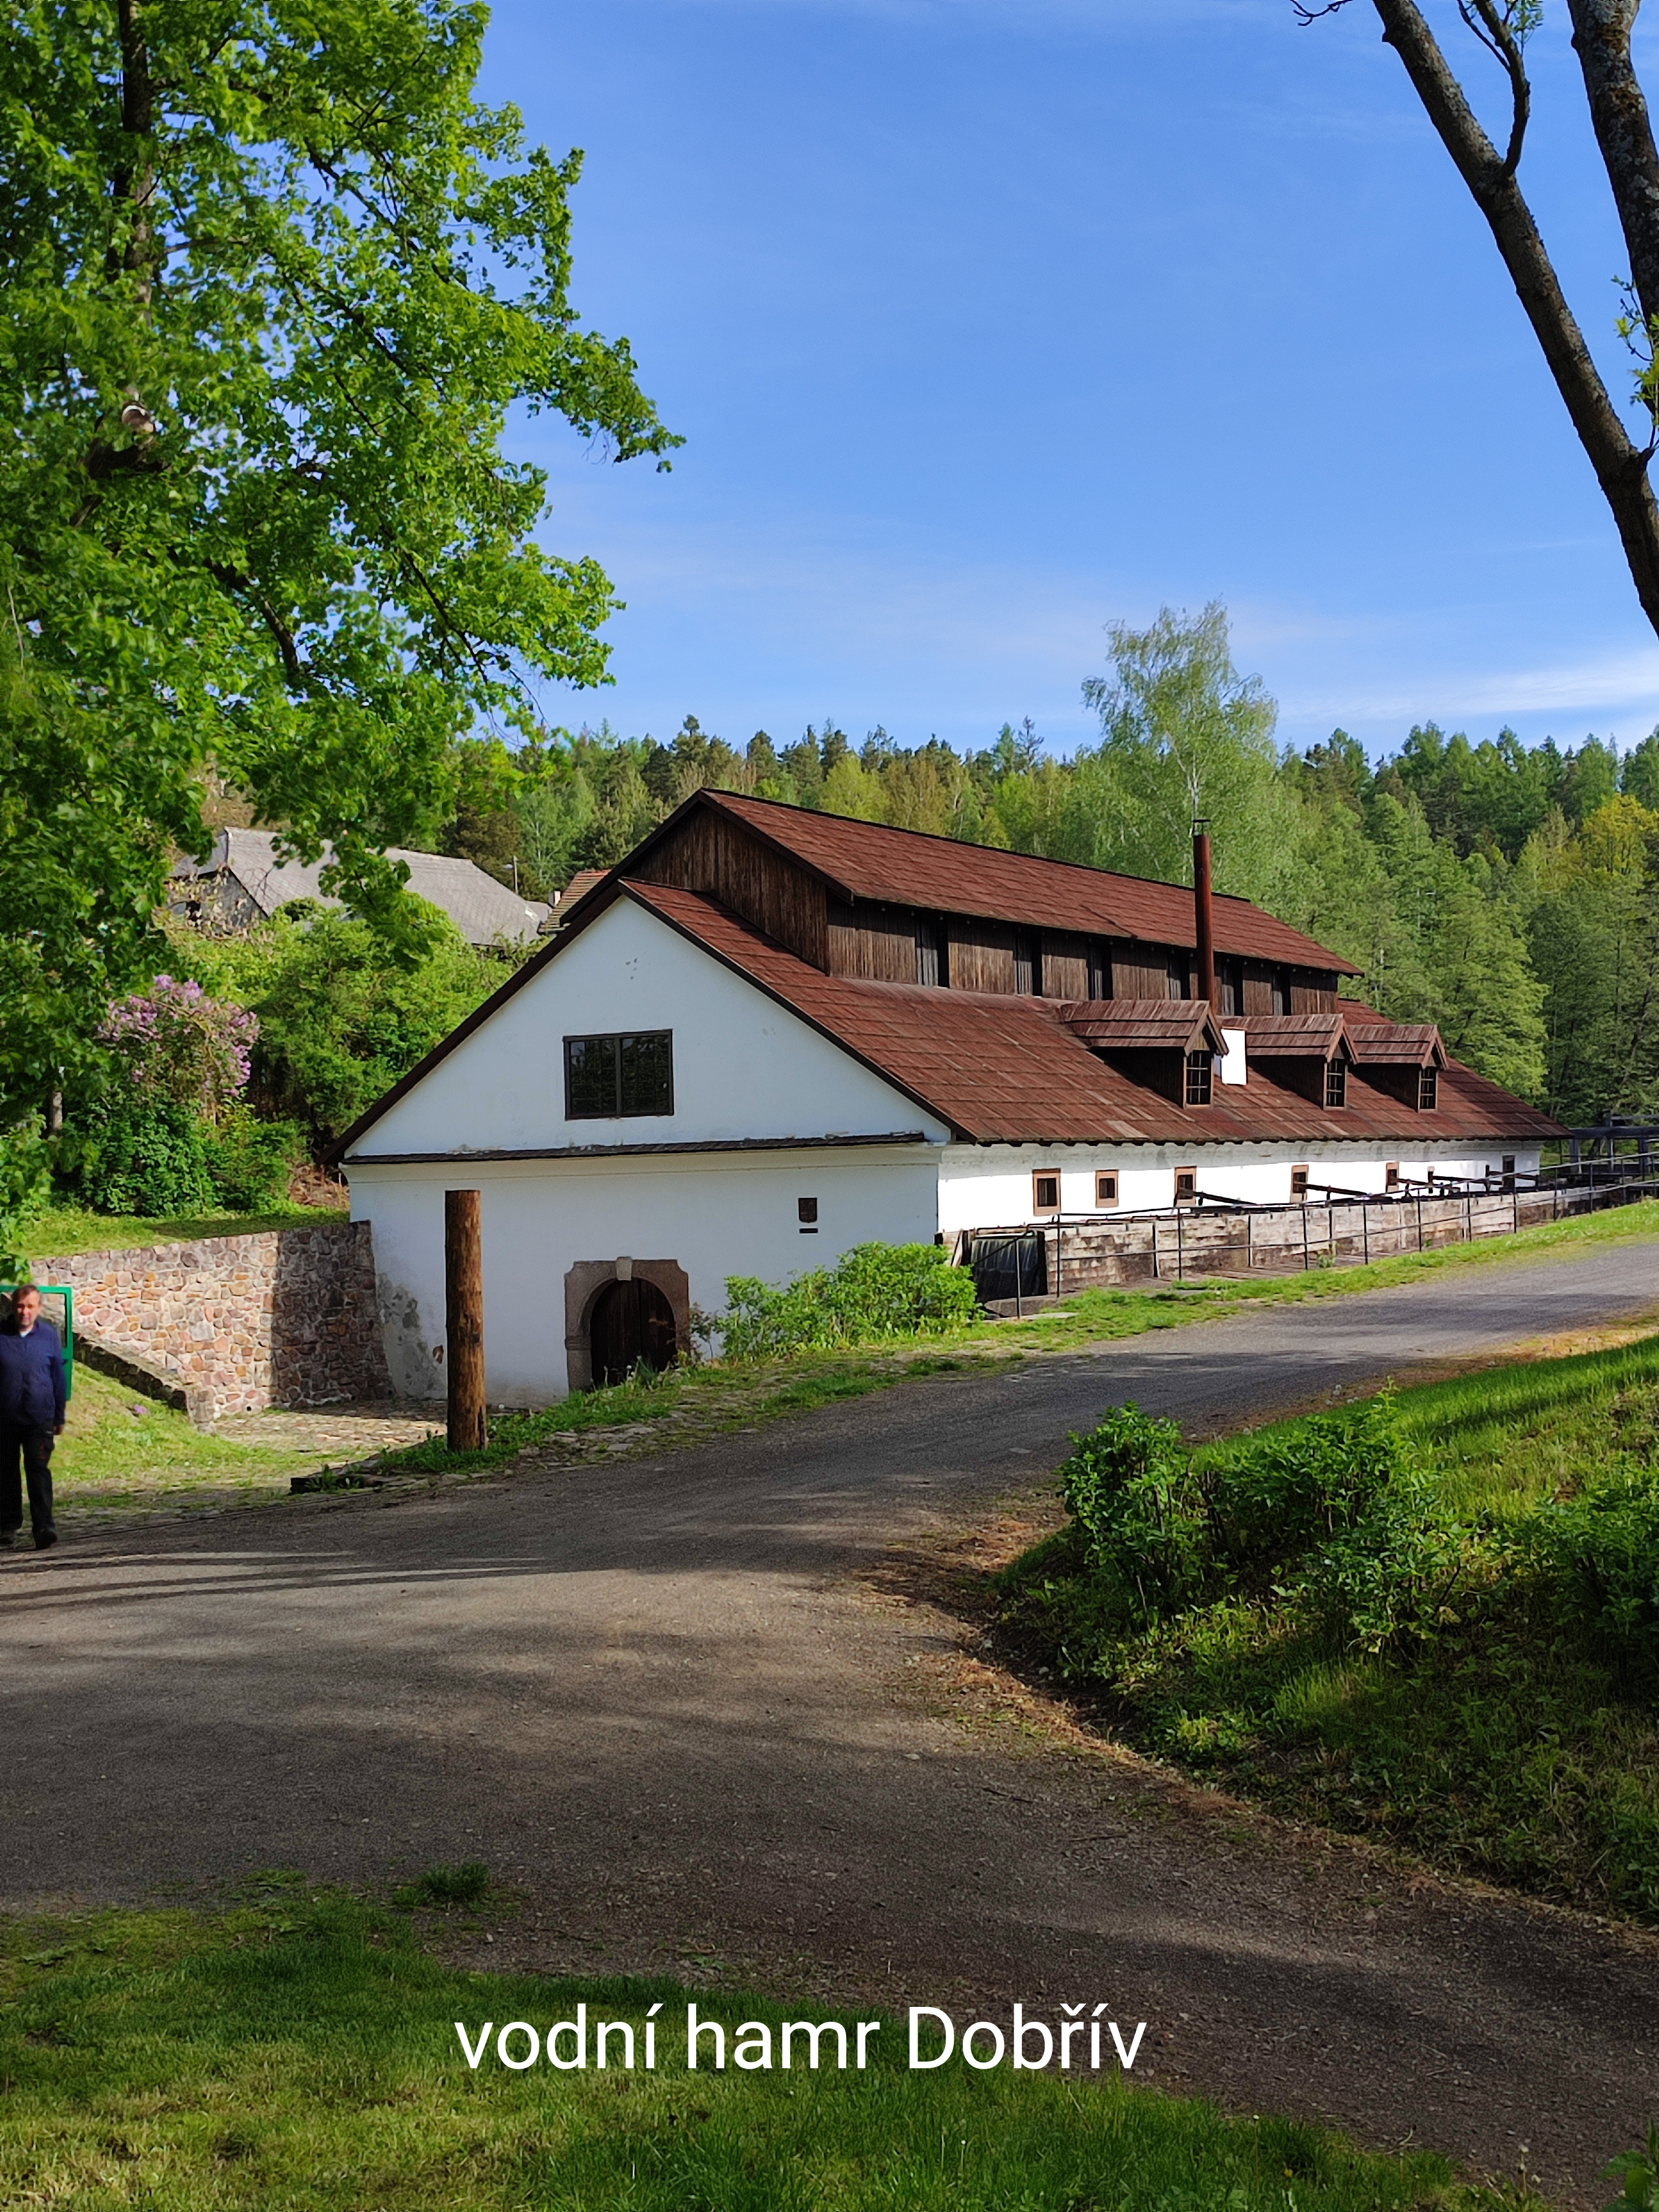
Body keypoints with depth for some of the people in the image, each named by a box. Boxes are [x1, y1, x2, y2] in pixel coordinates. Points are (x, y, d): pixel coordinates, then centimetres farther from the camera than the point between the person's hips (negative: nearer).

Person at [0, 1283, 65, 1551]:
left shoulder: (48, 1335, 3)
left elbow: (58, 1377, 11)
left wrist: (59, 1416, 11)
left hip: (39, 1418, -1)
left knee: (39, 1470, -10)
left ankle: (43, 1527, -13)